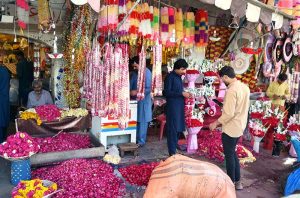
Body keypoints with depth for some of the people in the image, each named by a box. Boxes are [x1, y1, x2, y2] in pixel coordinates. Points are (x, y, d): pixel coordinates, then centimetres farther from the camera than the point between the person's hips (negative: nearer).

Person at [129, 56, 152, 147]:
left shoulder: (147, 73, -13)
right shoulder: (134, 73, 7)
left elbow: (148, 89, -18)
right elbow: (130, 85, 13)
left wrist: (137, 92, -24)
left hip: (143, 101, -6)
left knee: (142, 121, 2)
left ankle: (141, 141, 10)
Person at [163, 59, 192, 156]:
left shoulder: (179, 76, 13)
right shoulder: (170, 77, -12)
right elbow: (166, 92, -18)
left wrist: (185, 93, 3)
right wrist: (181, 93, -19)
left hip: (180, 106, 9)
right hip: (172, 107, -9)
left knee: (179, 129, 13)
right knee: (173, 129, -4)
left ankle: (174, 149, 25)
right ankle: (172, 153, 4)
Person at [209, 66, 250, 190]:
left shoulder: (231, 90, -24)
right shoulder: (245, 87, 5)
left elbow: (228, 113, -26)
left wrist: (216, 123, -14)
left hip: (230, 128, -9)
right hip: (240, 126, 9)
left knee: (229, 155, 6)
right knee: (233, 153, 21)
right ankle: (237, 181, 28)